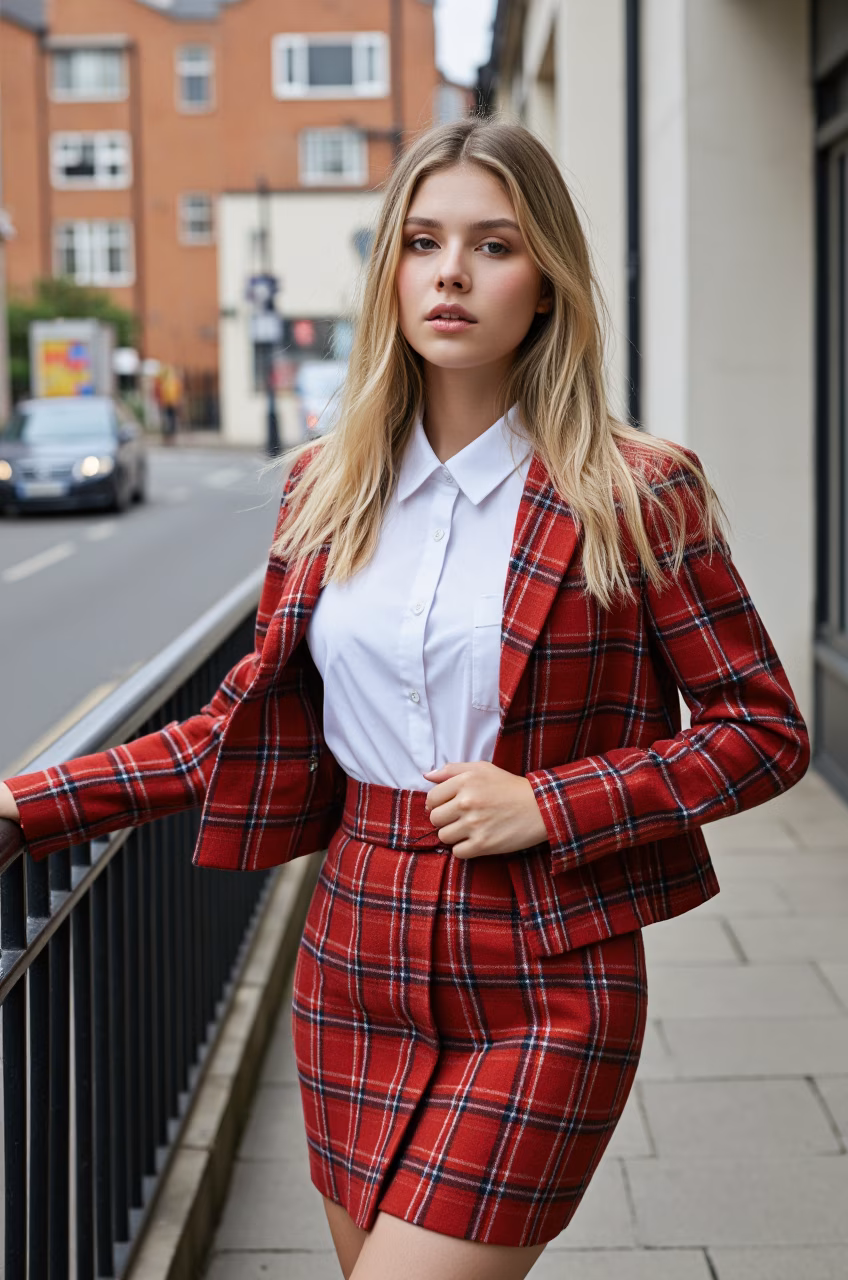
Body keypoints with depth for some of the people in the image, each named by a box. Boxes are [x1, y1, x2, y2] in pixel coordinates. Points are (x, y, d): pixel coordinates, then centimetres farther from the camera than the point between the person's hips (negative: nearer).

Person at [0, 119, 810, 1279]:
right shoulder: (327, 487, 5)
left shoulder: (635, 496, -8)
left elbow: (766, 728, -4)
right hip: (355, 976, 5)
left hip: (541, 999, -4)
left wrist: (549, 805, -15)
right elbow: (260, 724, 11)